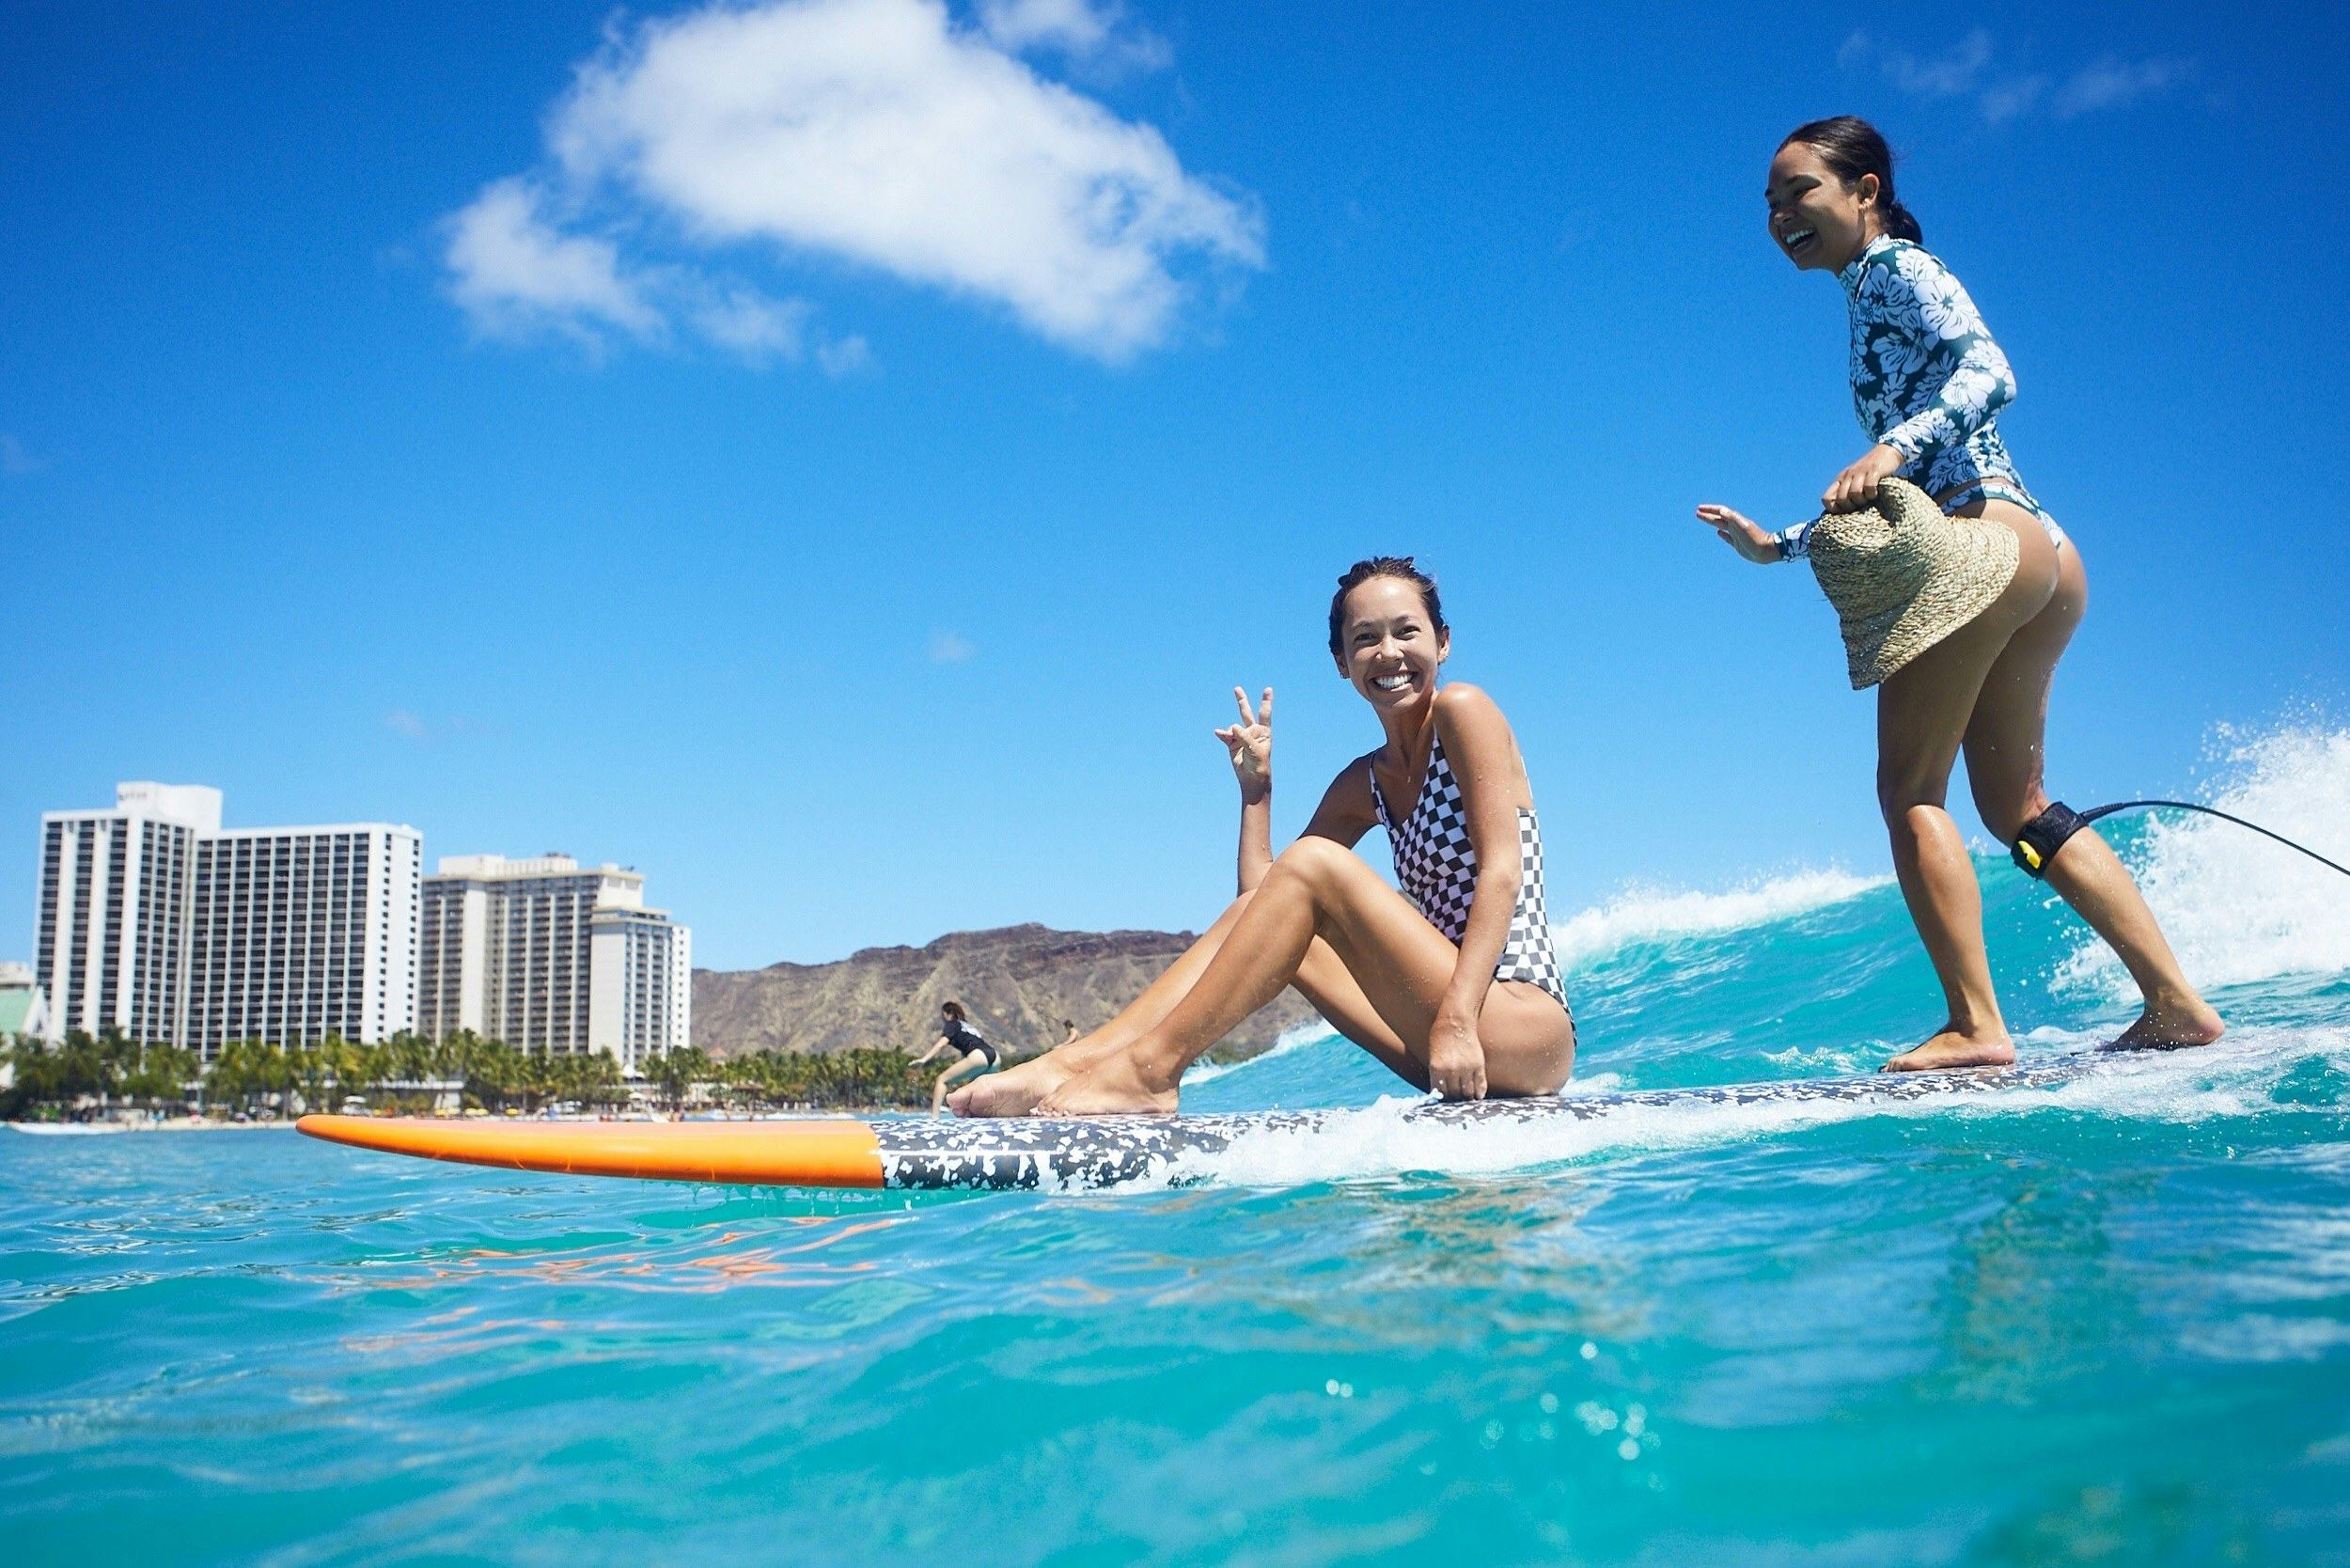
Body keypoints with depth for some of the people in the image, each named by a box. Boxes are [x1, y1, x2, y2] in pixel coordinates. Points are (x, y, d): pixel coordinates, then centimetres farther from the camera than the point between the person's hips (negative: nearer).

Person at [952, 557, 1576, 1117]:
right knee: (1262, 911, -3)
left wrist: (1457, 1019, -22)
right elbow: (1261, 893, 15)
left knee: (1314, 863, -20)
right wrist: (1256, 786, 6)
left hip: (1524, 1026, -7)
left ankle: (1153, 1067, -21)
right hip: (1444, 1048, 7)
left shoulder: (1462, 712, -4)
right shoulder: (1362, 786, 16)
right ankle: (1070, 1062, -12)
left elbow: (1501, 871, -14)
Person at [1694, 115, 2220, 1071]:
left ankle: (1975, 1025, -12)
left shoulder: (1897, 268, 2)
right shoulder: (1873, 300, 27)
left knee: (1909, 789, -9)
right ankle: (2177, 1005, 14)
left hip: (1984, 545, -10)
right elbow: (1903, 494, 28)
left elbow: (1990, 372, -16)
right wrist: (1781, 546, 30)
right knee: (2016, 806, 13)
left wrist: (1893, 446, -29)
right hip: (2036, 557, 10)